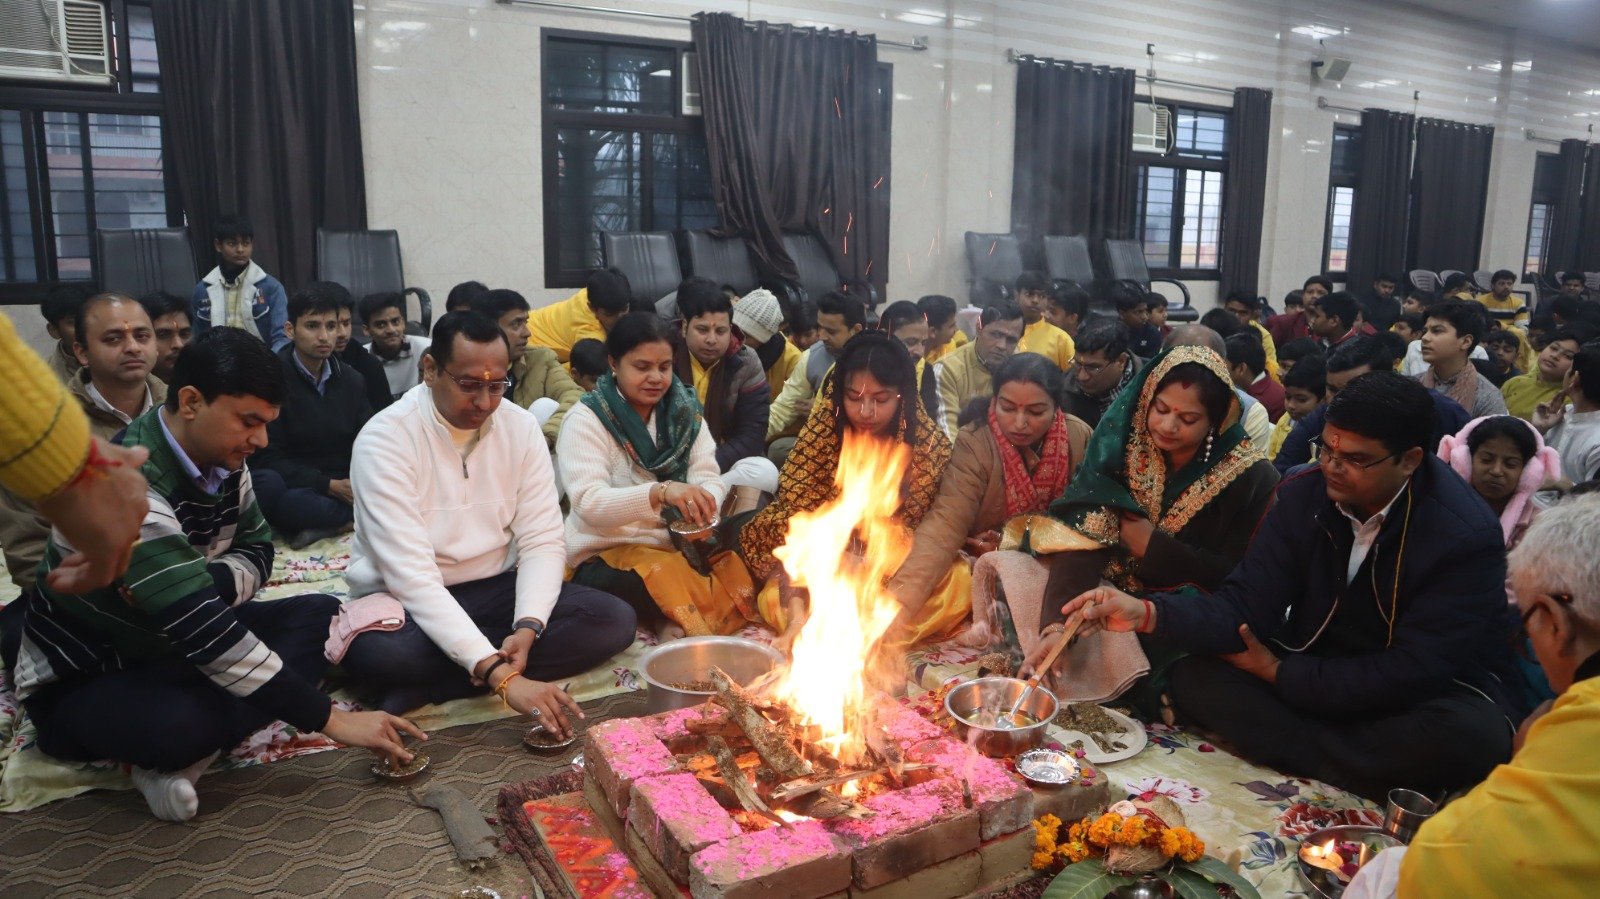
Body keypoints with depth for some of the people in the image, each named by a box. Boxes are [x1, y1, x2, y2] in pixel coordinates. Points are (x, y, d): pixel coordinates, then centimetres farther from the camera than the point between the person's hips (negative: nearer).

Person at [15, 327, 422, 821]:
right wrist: (329, 718, -33)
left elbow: (257, 551, 4)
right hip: (82, 681, -8)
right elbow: (201, 630, -35)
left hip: (175, 646, 8)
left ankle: (178, 756, -18)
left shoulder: (221, 460, -6)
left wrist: (197, 586, -23)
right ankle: (173, 746, -4)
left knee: (322, 616, -9)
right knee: (180, 725, -40)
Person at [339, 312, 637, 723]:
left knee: (614, 619, -19)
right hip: (405, 600, -5)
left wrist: (527, 629, -26)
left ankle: (428, 686, -19)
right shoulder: (385, 439, -19)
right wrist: (498, 674, -38)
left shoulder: (521, 427, -4)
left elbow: (543, 542, -5)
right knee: (379, 653, -40)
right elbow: (412, 575, -28)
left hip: (496, 589, 5)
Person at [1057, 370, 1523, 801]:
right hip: (1321, 668, 4)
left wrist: (1279, 674, -19)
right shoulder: (1305, 493, -9)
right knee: (1193, 678, -18)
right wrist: (1147, 613, -30)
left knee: (1476, 734, -37)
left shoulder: (1468, 535, -21)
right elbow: (1245, 606, -12)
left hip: (1439, 688, -3)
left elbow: (1415, 673, -24)